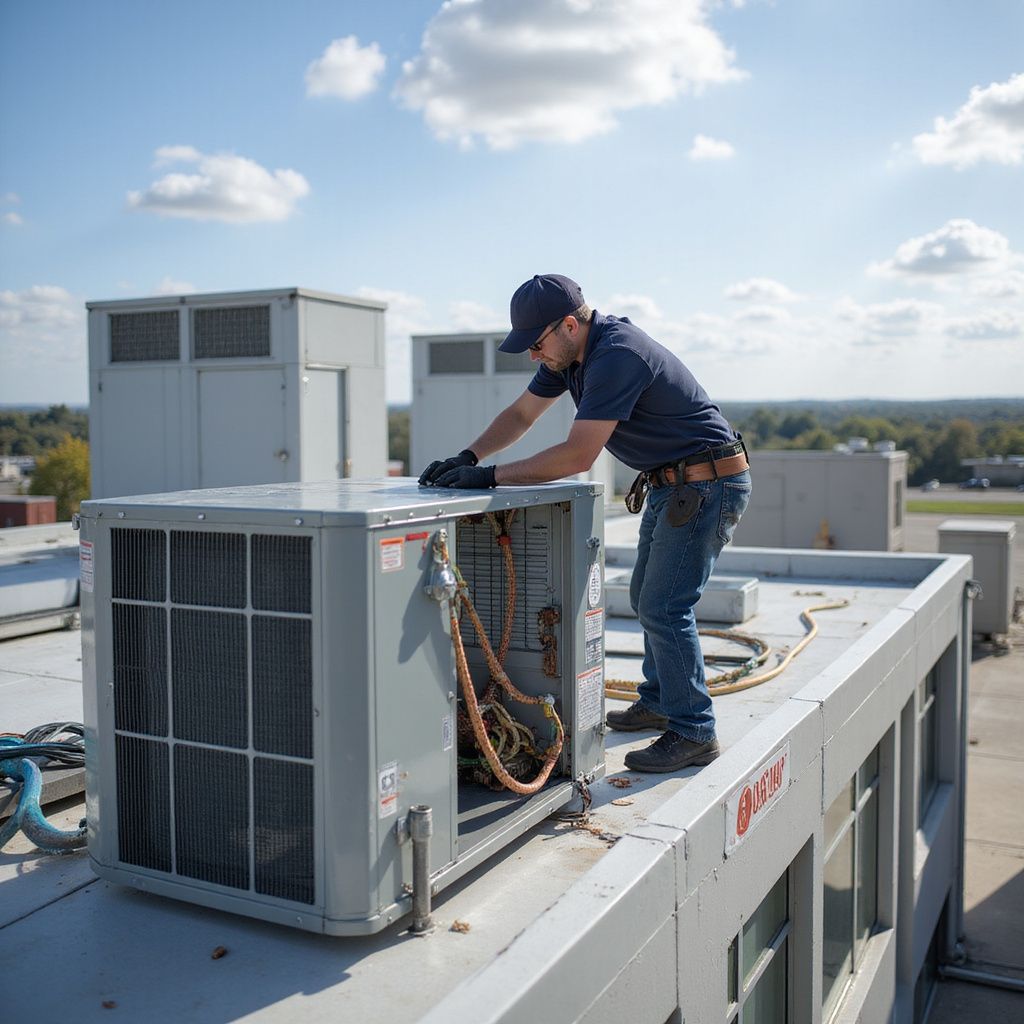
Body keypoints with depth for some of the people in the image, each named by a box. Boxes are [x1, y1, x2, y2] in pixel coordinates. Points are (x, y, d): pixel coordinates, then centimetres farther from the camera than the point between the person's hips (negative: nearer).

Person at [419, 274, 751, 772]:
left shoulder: (618, 355, -28)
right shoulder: (571, 352, 3)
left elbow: (578, 455, -32)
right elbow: (520, 414, 10)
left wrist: (492, 475, -28)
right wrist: (468, 458, -5)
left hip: (708, 483, -10)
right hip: (670, 484, 10)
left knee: (663, 606, -10)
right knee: (648, 598, 17)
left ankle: (694, 733, 1)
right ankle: (658, 703, 33)